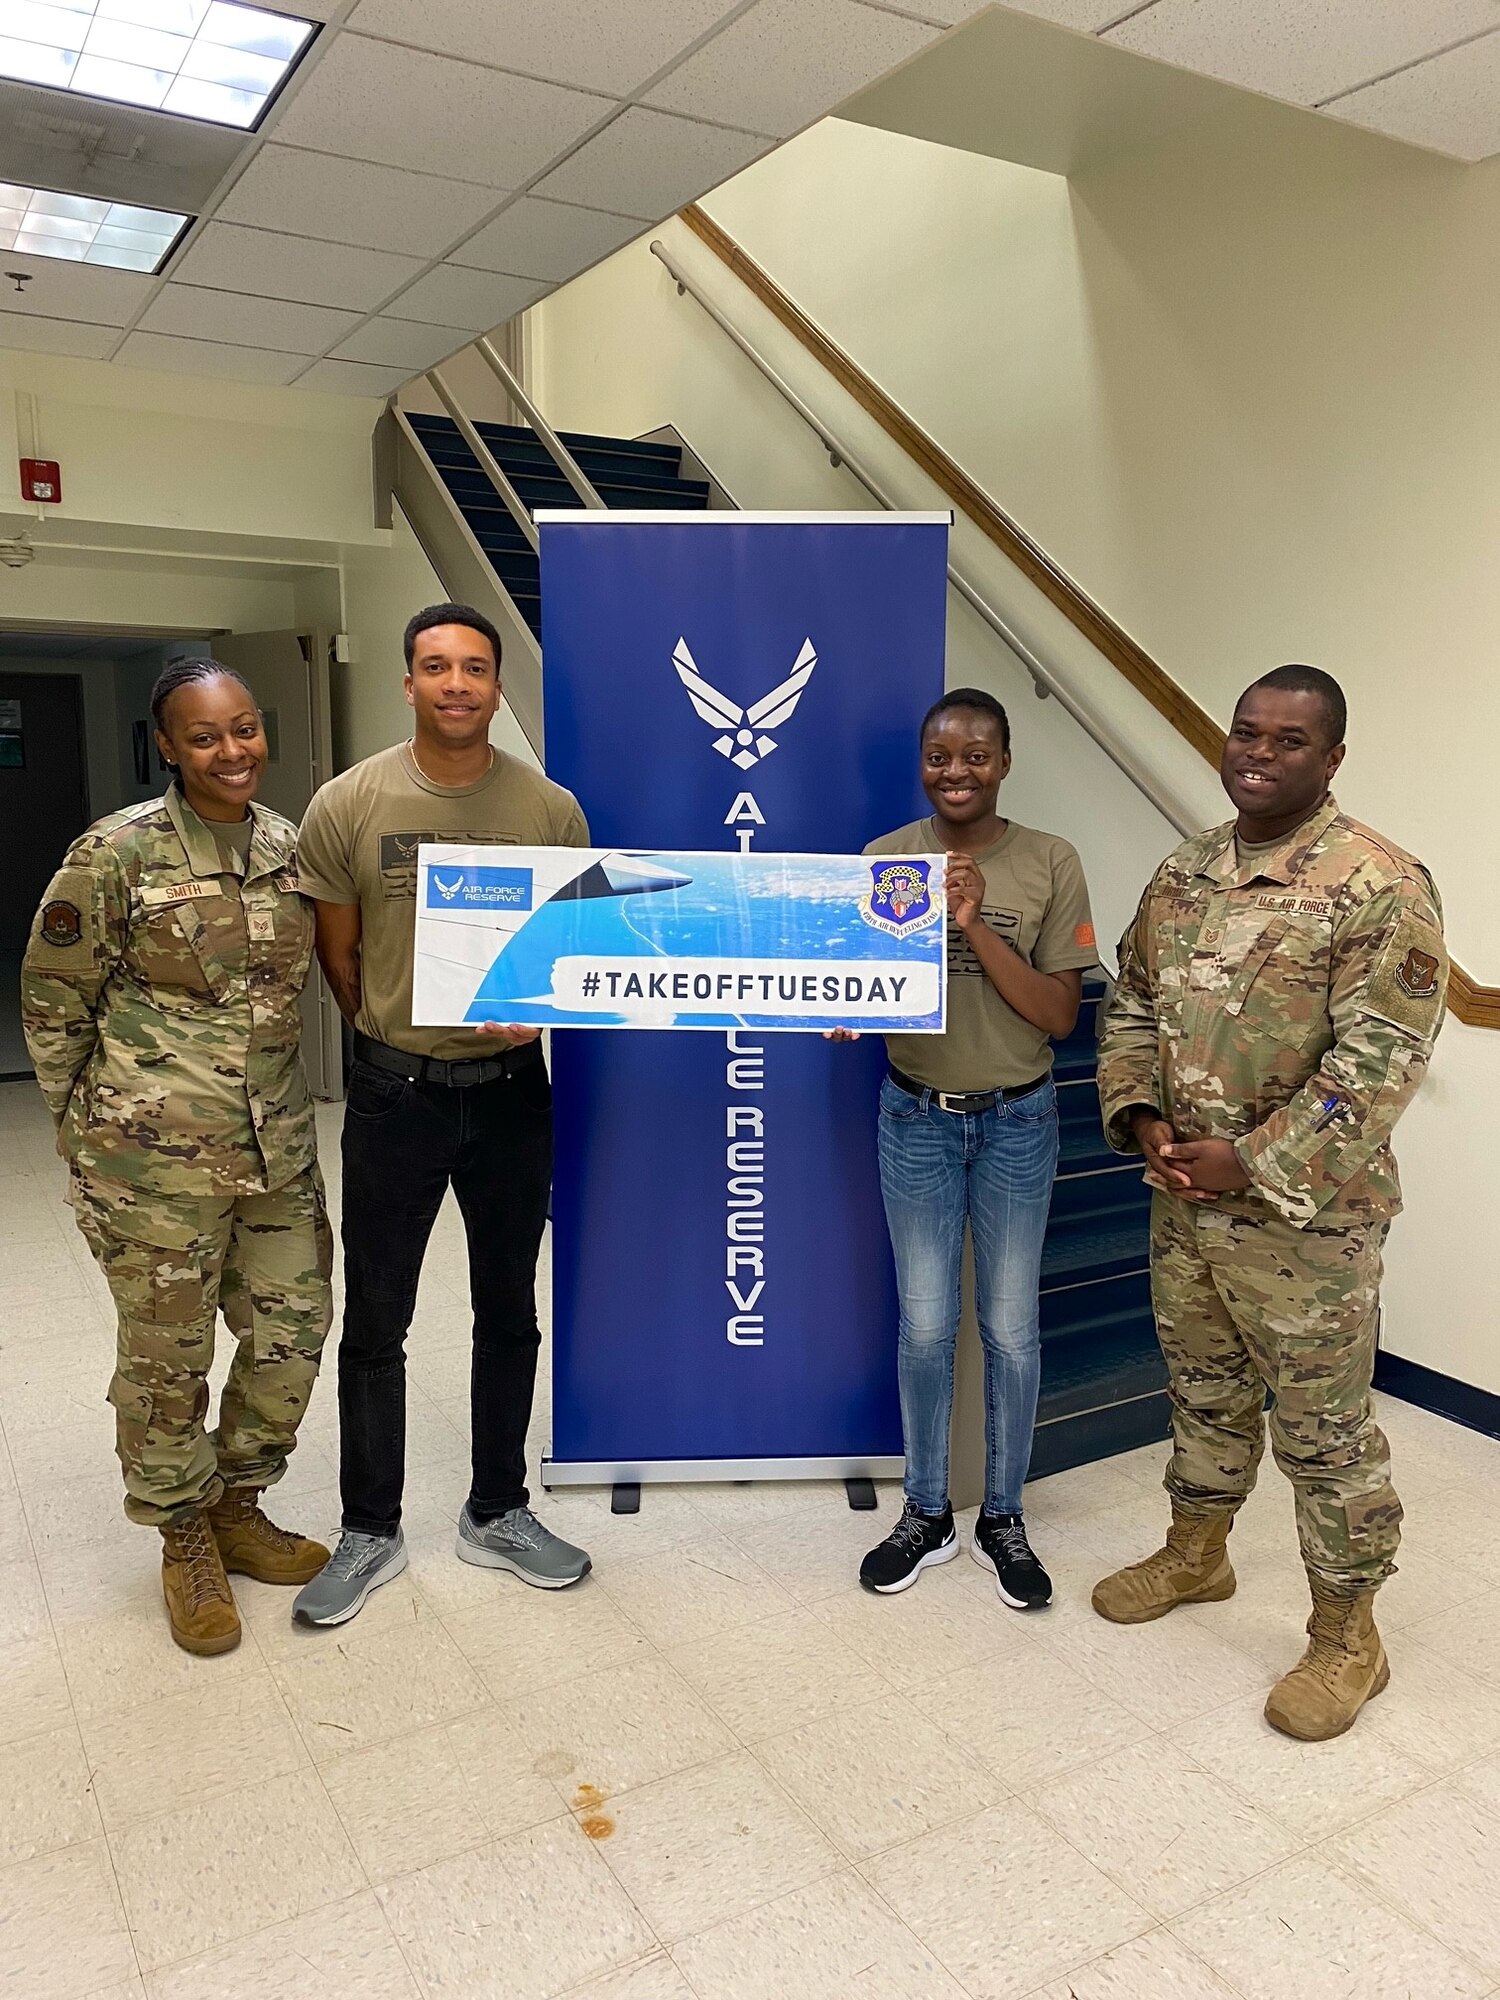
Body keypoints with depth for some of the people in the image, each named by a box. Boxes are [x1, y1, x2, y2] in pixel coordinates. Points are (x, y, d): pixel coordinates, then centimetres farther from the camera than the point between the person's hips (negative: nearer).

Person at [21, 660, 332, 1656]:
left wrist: (284, 1102, 15)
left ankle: (239, 1507, 35)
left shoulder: (293, 846, 5)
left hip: (277, 1143, 5)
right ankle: (185, 1540, 32)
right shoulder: (117, 853, -10)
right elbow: (53, 996, -2)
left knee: (294, 1328, 11)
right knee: (169, 1353, 8)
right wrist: (88, 1125, 1)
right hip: (156, 1154, -5)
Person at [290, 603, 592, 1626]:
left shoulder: (552, 809, -4)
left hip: (512, 1091, 1)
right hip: (394, 1093, -1)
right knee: (375, 1323, 9)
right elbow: (336, 956, 4)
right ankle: (371, 1533, 28)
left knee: (509, 1314, 14)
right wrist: (404, 1040, 7)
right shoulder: (348, 804, -6)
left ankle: (498, 1513, 33)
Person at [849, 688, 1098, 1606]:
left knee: (1010, 1328, 9)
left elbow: (1059, 1015, -11)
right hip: (916, 1117, 1)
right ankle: (927, 1514, 29)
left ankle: (1004, 1518, 29)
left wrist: (975, 925, -22)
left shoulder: (1050, 864, -7)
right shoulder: (885, 860, -2)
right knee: (925, 1325, 9)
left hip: (1017, 1120, -1)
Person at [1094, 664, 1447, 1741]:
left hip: (1307, 1216, -6)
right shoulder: (1182, 874, 6)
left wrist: (1250, 1161, -21)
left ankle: (1347, 1635, 27)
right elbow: (1132, 1006, 11)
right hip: (1184, 1199, 6)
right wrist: (1143, 1119, -5)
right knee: (1205, 1390, 23)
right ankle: (1197, 1553, 44)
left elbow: (1379, 1059, -19)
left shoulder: (1382, 885, -15)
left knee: (1325, 1429, 8)